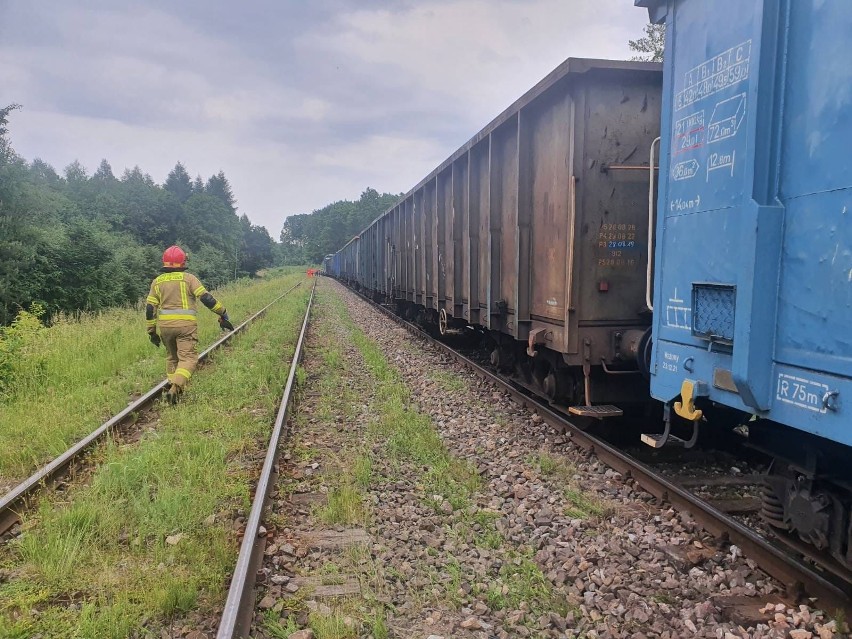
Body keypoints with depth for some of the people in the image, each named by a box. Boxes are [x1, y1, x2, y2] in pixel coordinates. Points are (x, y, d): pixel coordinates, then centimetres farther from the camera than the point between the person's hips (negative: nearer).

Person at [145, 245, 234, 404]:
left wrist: (151, 331, 17)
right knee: (188, 358, -5)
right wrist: (223, 314, -2)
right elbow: (206, 298, -8)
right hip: (185, 324, -4)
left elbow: (150, 308, 10)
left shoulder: (157, 281, 11)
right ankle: (175, 387, -25)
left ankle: (173, 387, 26)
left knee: (171, 357, 22)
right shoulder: (188, 278, -2)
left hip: (165, 325, 5)